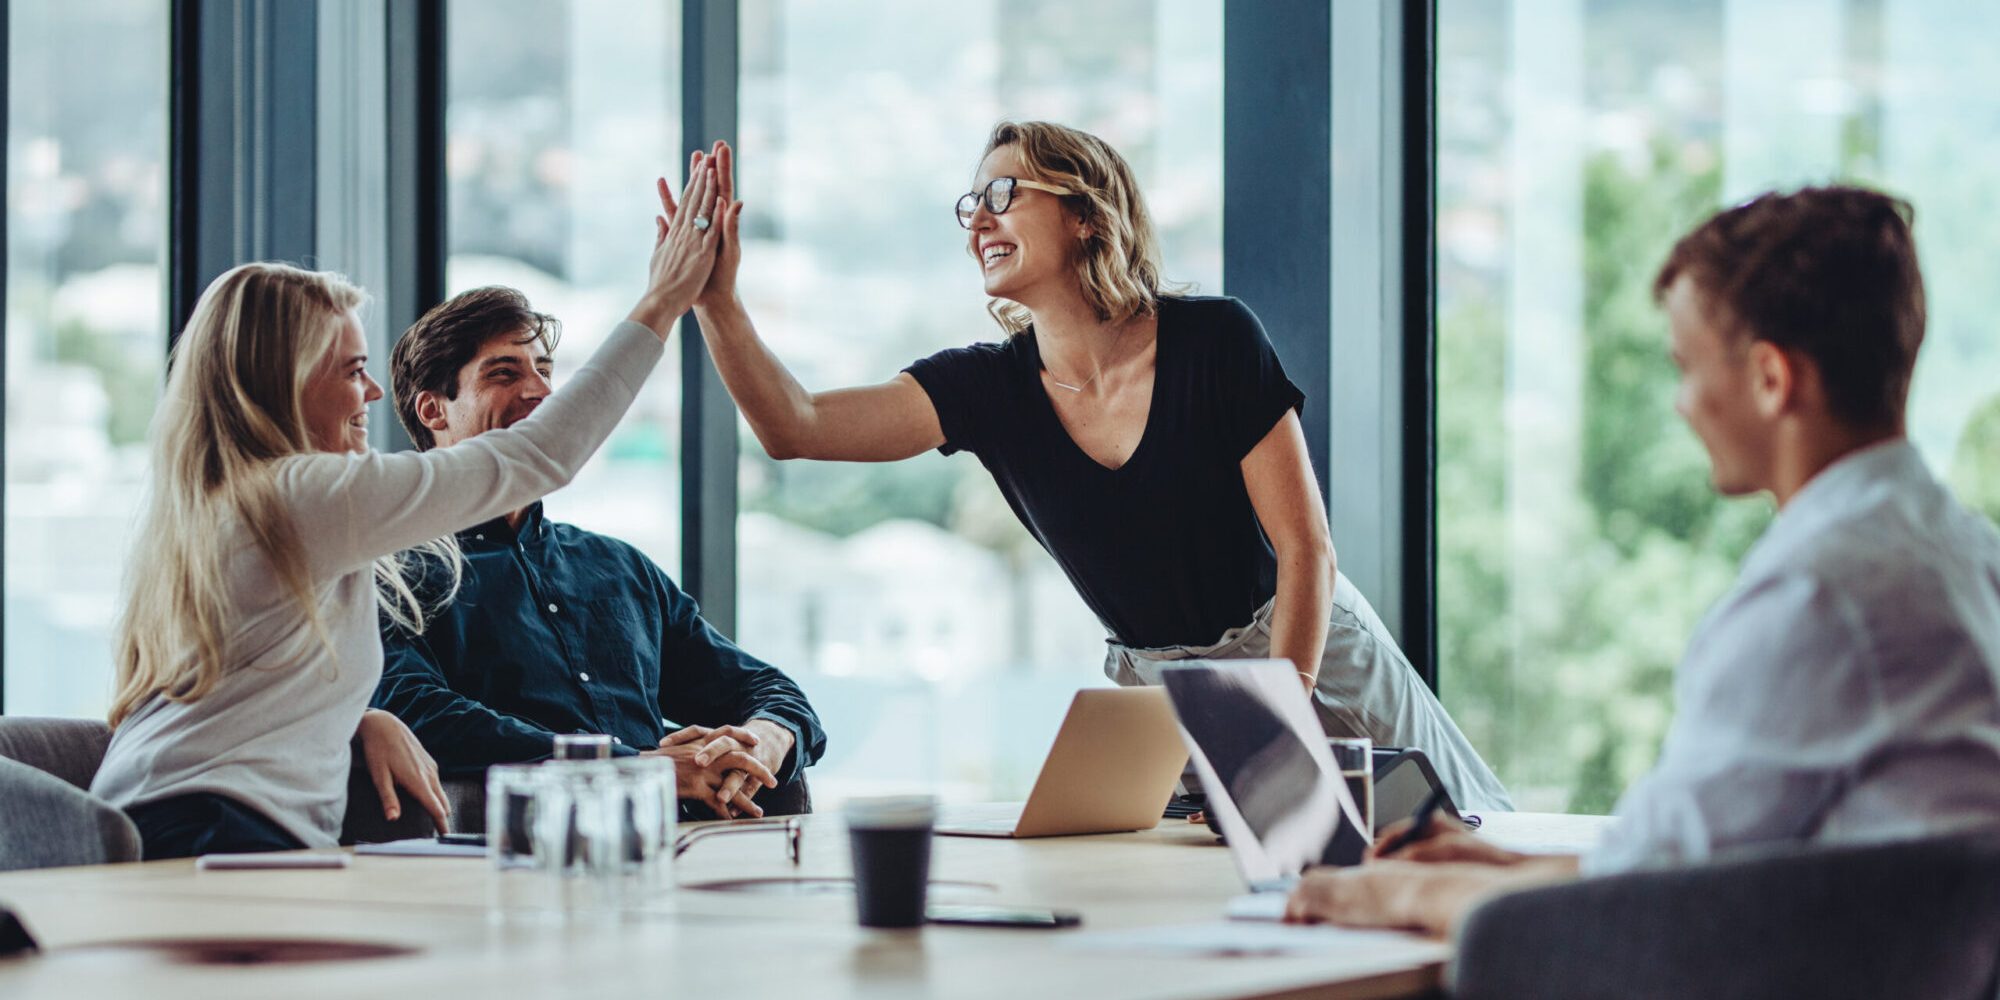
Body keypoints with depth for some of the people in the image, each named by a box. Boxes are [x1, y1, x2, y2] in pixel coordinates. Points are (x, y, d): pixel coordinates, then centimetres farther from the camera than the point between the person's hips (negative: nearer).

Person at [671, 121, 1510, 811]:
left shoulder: (1213, 340, -15)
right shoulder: (988, 387, -5)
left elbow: (1305, 547, -15)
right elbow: (796, 428, -16)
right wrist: (715, 299, -29)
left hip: (1308, 659, -3)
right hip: (1151, 690, 3)